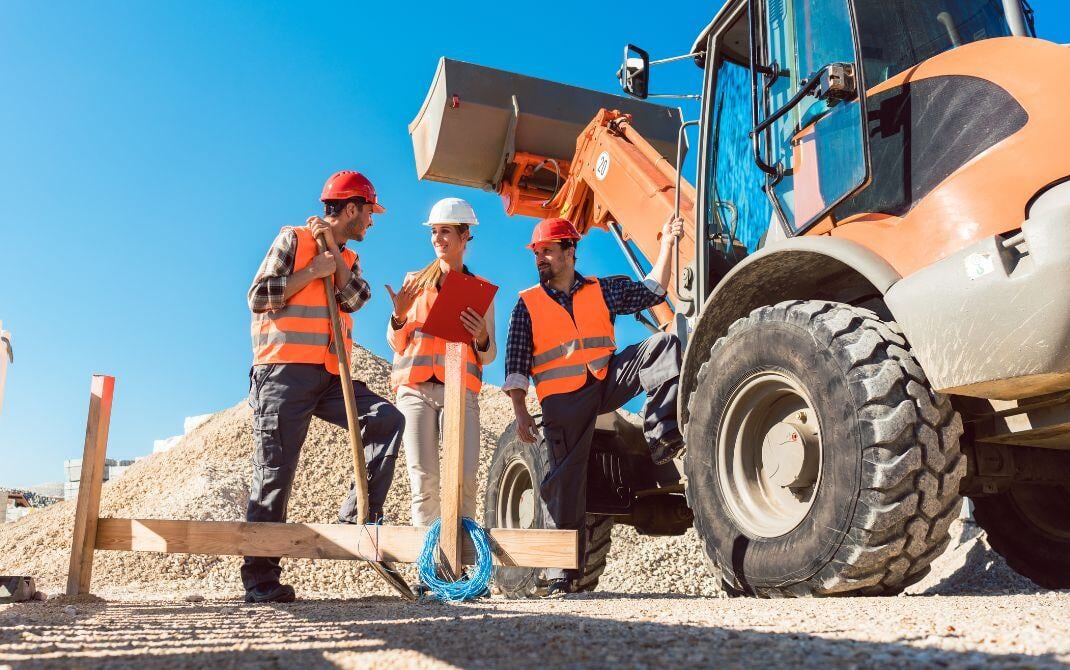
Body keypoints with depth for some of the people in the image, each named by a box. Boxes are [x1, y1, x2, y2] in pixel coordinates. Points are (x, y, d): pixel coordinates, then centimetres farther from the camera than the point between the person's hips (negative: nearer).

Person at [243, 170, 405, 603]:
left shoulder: (348, 259, 21)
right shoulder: (292, 239, 2)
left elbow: (355, 298, 0)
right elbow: (258, 298, -6)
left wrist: (332, 250, -2)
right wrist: (312, 271, -6)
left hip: (329, 377, 6)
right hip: (284, 372, -6)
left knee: (387, 420, -12)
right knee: (274, 474, -4)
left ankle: (357, 516, -7)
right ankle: (259, 579, 2)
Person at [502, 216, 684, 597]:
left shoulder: (601, 290, 13)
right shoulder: (527, 303, 8)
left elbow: (652, 293, 11)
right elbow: (516, 366, 3)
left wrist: (666, 244, 5)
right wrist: (520, 414, -5)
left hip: (608, 381, 2)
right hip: (563, 400, -2)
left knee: (663, 345, -16)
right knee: (565, 482, -5)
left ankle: (661, 436, -18)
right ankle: (562, 573, 5)